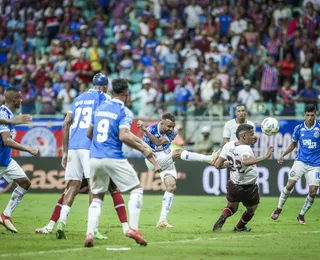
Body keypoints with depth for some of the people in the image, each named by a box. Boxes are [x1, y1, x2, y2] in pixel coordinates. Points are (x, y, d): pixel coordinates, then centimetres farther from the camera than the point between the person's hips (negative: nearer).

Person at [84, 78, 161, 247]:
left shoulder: (100, 108, 14)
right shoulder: (124, 112, -5)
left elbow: (89, 134, 21)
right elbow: (123, 136, -18)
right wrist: (143, 149, -8)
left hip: (94, 158, 6)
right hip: (114, 158, -5)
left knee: (97, 197, 14)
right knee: (136, 189, 10)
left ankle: (89, 234, -5)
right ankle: (133, 228, -4)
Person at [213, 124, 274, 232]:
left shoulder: (228, 146, -6)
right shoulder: (245, 149, -27)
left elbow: (218, 165, -3)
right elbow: (246, 162, -50)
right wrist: (265, 157, -50)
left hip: (233, 185, 5)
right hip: (248, 188, -5)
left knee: (232, 207, 26)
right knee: (251, 210, 24)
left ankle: (222, 218, -4)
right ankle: (240, 227, 43)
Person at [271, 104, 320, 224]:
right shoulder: (299, 128, 1)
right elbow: (293, 144, 15)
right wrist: (283, 155, 4)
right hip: (301, 161, 1)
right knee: (290, 184, -13)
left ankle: (301, 215, 14)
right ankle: (278, 209, 6)